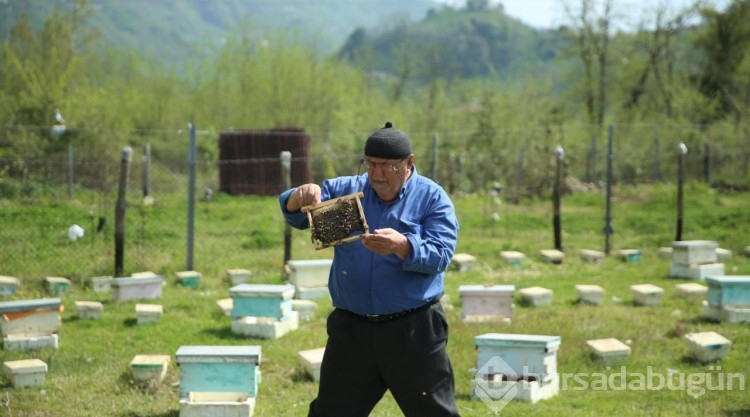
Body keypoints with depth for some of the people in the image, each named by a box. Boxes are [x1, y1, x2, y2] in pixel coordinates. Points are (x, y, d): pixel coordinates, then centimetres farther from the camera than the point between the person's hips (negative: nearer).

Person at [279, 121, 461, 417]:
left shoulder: (432, 198, -3)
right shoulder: (346, 190, 7)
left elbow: (439, 255, -15)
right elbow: (293, 215, 2)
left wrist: (401, 246, -35)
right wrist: (302, 196, -23)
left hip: (413, 330, -3)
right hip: (350, 329, 3)